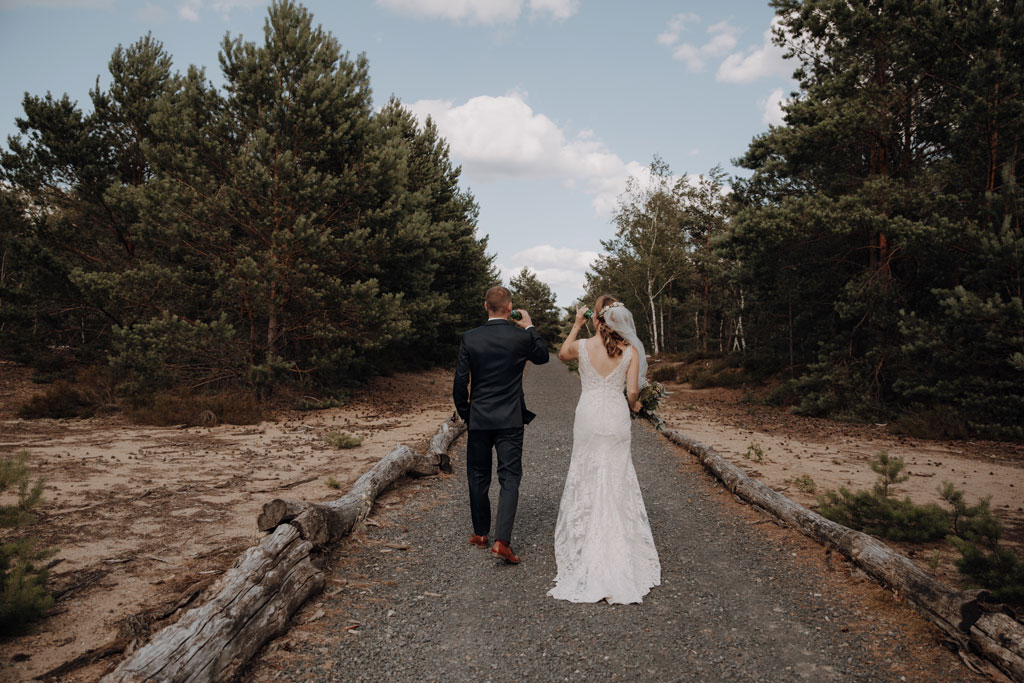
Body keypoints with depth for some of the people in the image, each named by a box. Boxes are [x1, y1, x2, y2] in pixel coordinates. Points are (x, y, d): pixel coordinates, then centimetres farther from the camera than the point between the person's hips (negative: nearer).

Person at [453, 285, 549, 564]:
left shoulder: (470, 338, -6)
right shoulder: (521, 337, -8)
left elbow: (460, 382, -3)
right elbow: (543, 356, 13)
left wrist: (464, 413, 10)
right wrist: (530, 327, 17)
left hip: (478, 419, 2)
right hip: (511, 420, -1)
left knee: (478, 477, 16)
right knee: (509, 479, 2)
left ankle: (481, 533, 29)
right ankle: (502, 541, -8)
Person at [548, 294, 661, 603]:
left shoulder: (581, 346, -7)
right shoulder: (630, 350, -6)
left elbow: (562, 354, 16)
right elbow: (632, 391, -8)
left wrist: (576, 325, 18)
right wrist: (633, 406, 14)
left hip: (589, 418, 0)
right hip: (616, 418, 1)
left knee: (587, 481, 11)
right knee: (617, 484, 10)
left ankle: (585, 546, 20)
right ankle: (619, 550, 15)